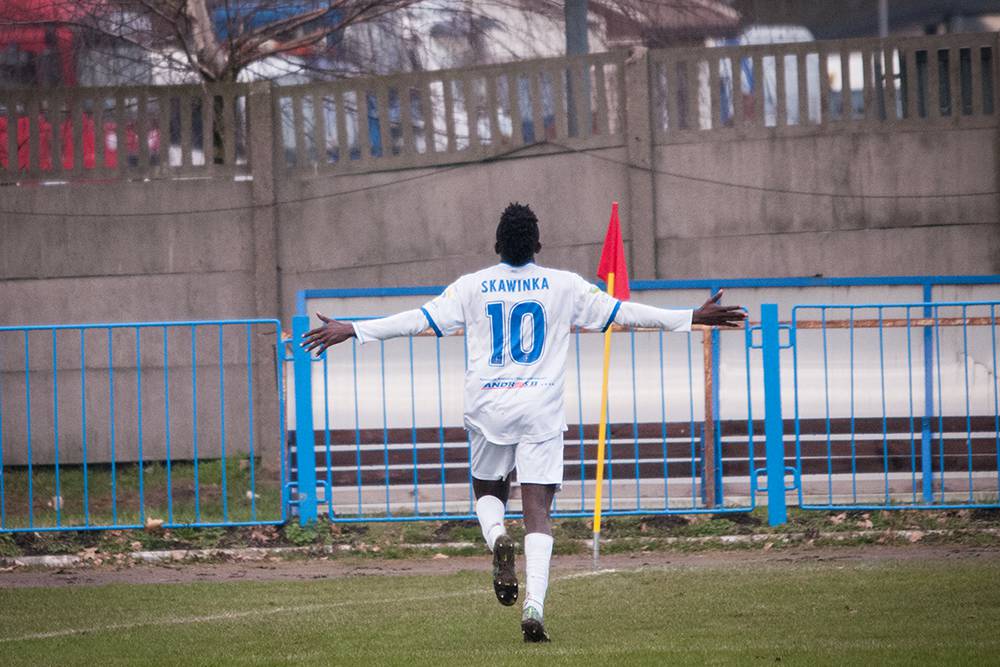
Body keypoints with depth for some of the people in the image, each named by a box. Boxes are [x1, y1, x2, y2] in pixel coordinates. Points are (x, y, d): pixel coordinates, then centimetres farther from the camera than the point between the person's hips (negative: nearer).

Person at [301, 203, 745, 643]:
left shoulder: (472, 287, 1)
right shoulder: (563, 285, 1)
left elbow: (419, 319, -1)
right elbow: (619, 311, 3)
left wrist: (352, 331, 6)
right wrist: (693, 319, 9)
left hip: (488, 408, 1)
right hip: (541, 410, -1)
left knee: (487, 491, 22)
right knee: (538, 512, -2)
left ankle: (497, 537, -13)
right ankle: (534, 605, -19)